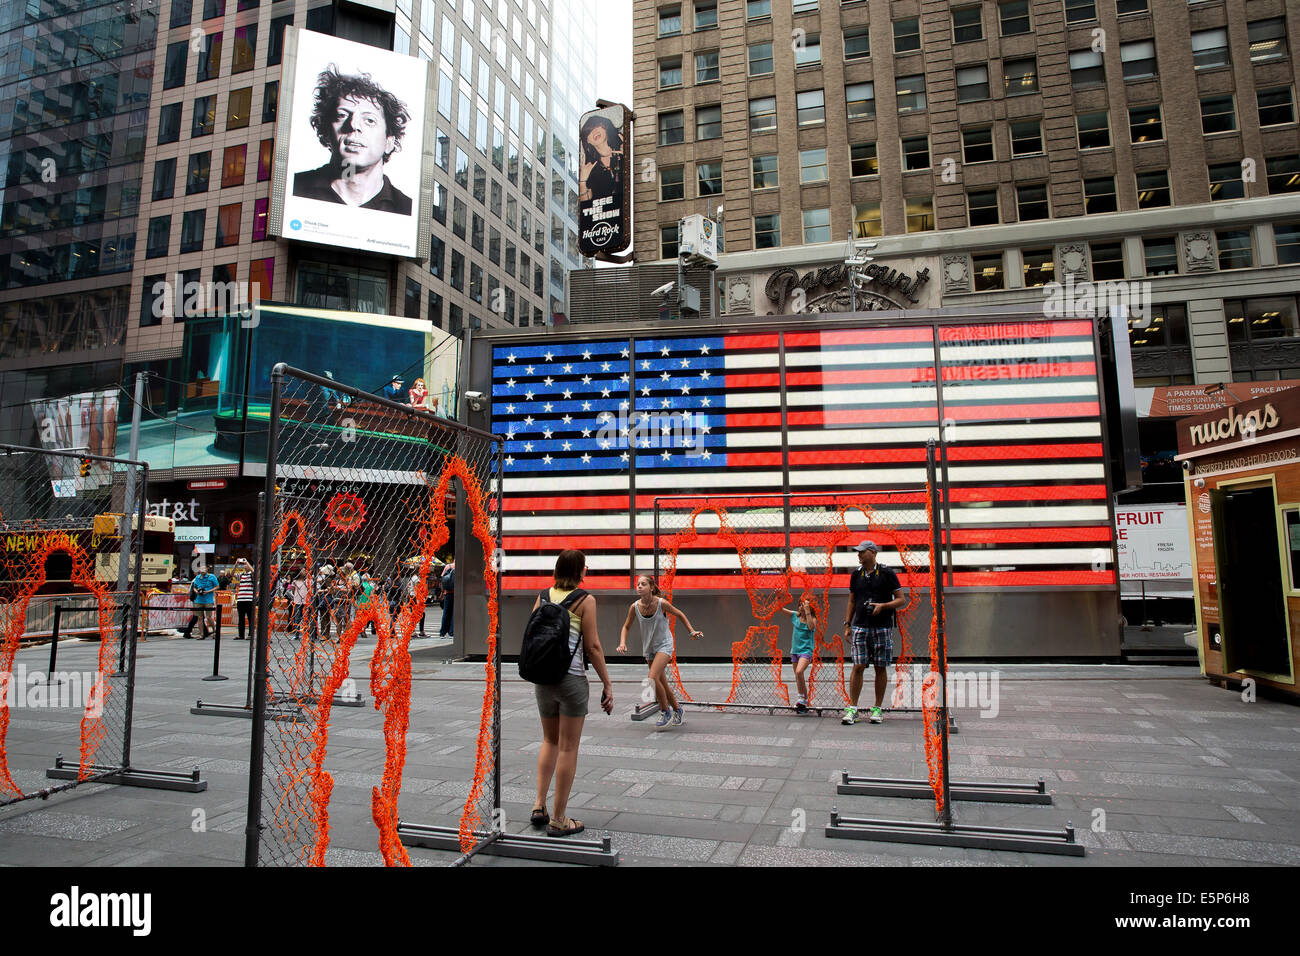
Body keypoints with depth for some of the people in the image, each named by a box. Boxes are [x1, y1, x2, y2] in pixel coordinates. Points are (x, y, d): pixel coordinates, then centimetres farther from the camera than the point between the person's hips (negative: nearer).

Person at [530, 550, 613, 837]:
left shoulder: (543, 596, 6)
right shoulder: (585, 600, -9)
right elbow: (592, 646, -10)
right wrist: (607, 684, -3)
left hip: (543, 678, 5)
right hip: (572, 678, -5)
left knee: (549, 741, 23)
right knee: (568, 748, 6)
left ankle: (539, 805, 19)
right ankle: (559, 819, 13)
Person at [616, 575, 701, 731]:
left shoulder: (662, 603, -18)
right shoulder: (634, 607, -9)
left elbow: (680, 615, 0)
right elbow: (626, 627, 6)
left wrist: (692, 631, 0)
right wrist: (622, 643, -10)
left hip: (664, 645, -5)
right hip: (649, 648, 5)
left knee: (653, 678, -20)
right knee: (662, 683, 12)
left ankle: (665, 712, -1)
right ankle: (677, 709, 35)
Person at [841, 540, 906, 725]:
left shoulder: (887, 573, -1)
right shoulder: (856, 575, 11)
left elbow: (901, 600, 0)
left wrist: (882, 606, -15)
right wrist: (847, 624, 10)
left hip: (883, 627, -2)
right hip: (860, 627, 2)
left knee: (881, 668, 3)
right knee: (858, 667, -4)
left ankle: (877, 709, 14)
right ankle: (852, 709, -1)